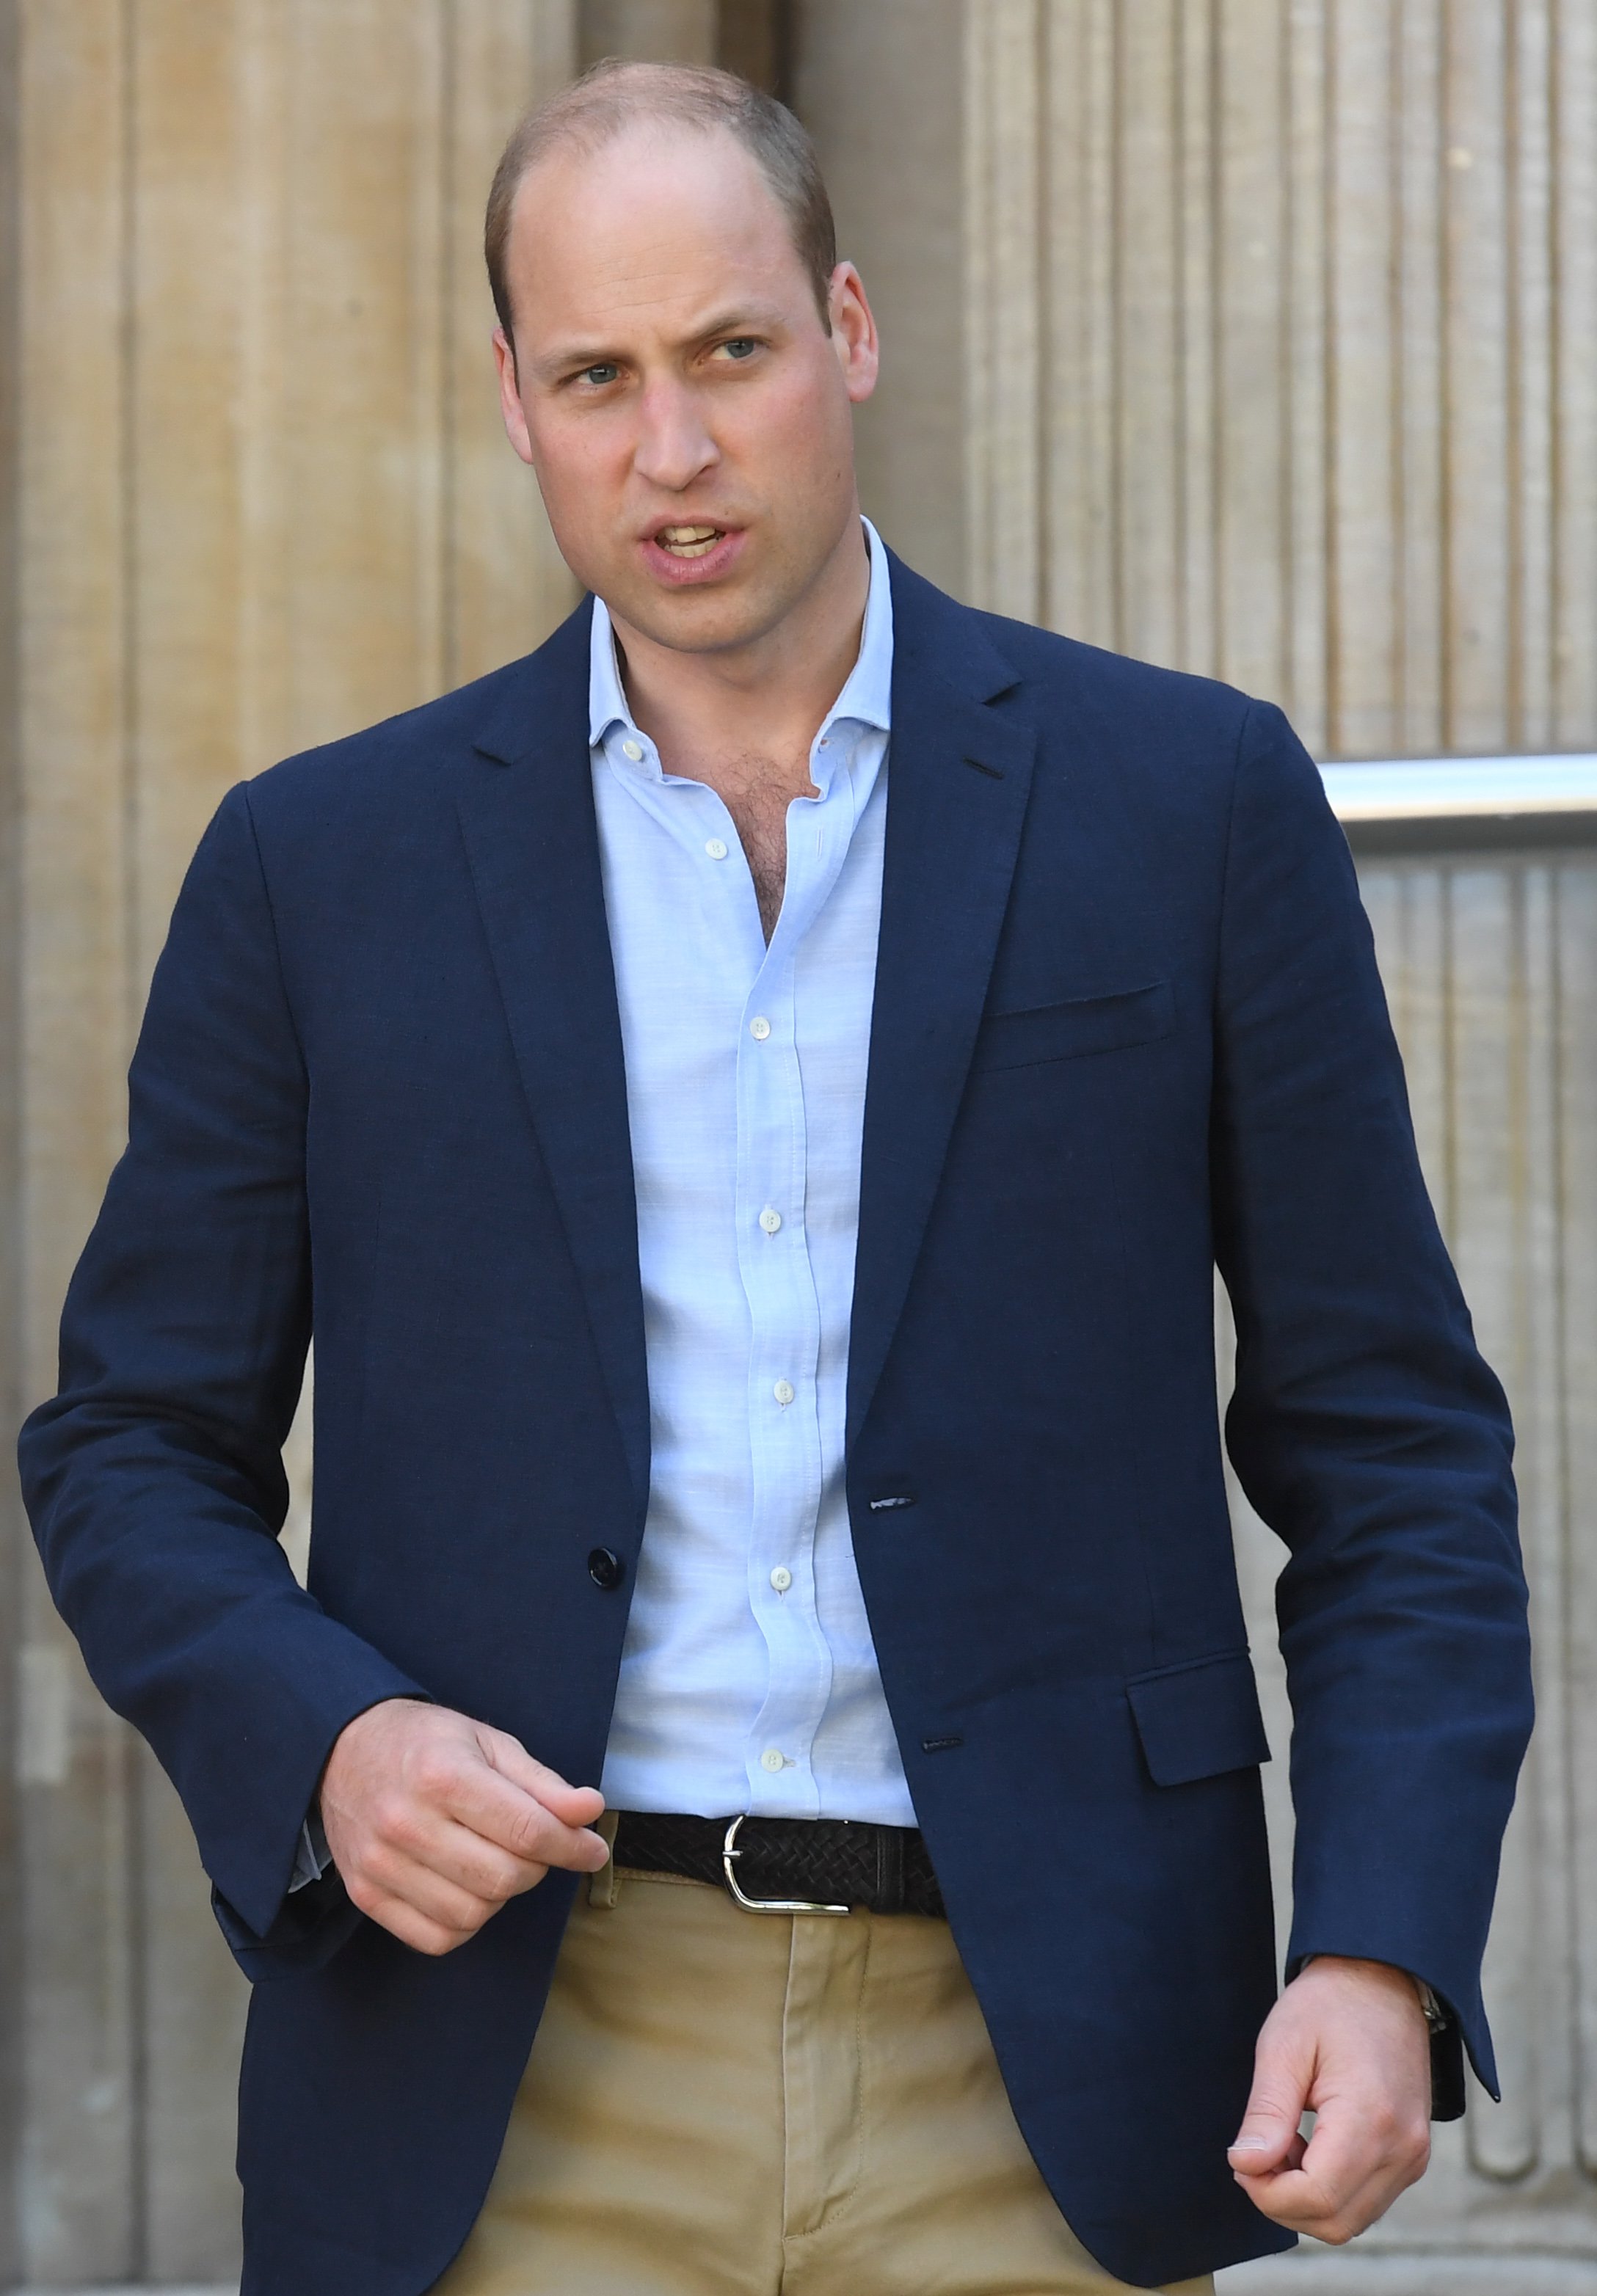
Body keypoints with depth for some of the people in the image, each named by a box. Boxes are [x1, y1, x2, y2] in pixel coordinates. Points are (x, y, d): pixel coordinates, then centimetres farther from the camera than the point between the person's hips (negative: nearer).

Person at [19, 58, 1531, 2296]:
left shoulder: (1186, 801, 5)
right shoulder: (326, 867, 7)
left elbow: (1391, 1443, 6)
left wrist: (1383, 1955, -8)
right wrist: (324, 1746, -9)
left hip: (1026, 2094, 0)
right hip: (516, 2097, 1)